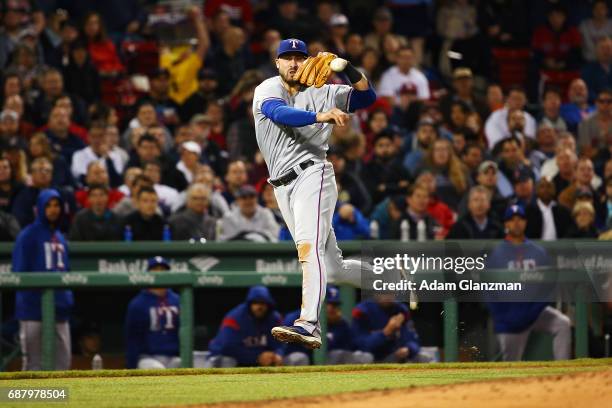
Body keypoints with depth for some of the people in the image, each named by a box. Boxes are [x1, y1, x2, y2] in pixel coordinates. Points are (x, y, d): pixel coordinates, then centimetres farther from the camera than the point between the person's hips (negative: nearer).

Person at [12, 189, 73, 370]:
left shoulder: (60, 238, 17)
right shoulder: (28, 235, -3)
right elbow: (19, 272, -8)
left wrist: (68, 299, 5)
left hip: (59, 308, 7)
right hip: (34, 308, -7)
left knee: (63, 359, 5)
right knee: (33, 361, -4)